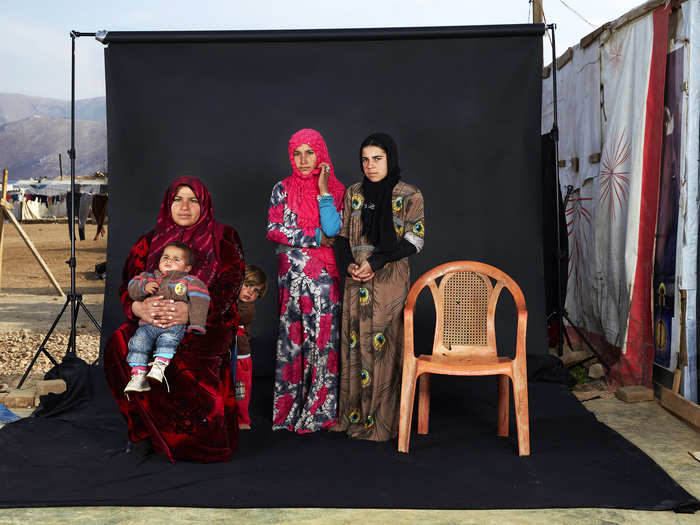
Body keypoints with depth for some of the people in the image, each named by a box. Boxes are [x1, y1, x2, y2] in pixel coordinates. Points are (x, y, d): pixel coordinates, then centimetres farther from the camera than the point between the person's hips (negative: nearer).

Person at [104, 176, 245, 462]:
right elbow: (128, 283, 3)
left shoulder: (223, 238, 6)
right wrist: (138, 307, -22)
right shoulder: (152, 241, 15)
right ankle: (145, 428, -10)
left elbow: (228, 287, -8)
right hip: (155, 326, 3)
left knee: (181, 360, -32)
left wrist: (190, 311, -27)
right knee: (120, 343, -26)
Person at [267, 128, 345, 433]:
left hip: (323, 274, 0)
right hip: (290, 273, 0)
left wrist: (323, 189, -11)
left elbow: (332, 230, -9)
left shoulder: (335, 188, 5)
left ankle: (319, 412, 6)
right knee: (291, 338, 2)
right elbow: (273, 230, -3)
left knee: (323, 338, -3)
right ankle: (288, 410, 11)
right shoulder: (282, 189, 6)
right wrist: (316, 237, -7)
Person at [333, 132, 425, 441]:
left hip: (390, 281, -4)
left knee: (384, 345, -3)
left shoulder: (409, 196, -1)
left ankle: (383, 420, 6)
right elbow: (342, 236, 12)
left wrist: (375, 262, -15)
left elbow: (413, 241, -6)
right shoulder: (353, 194, 11)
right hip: (356, 282, 4)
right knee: (355, 343, 6)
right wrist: (348, 264, -7)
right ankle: (353, 416, 16)